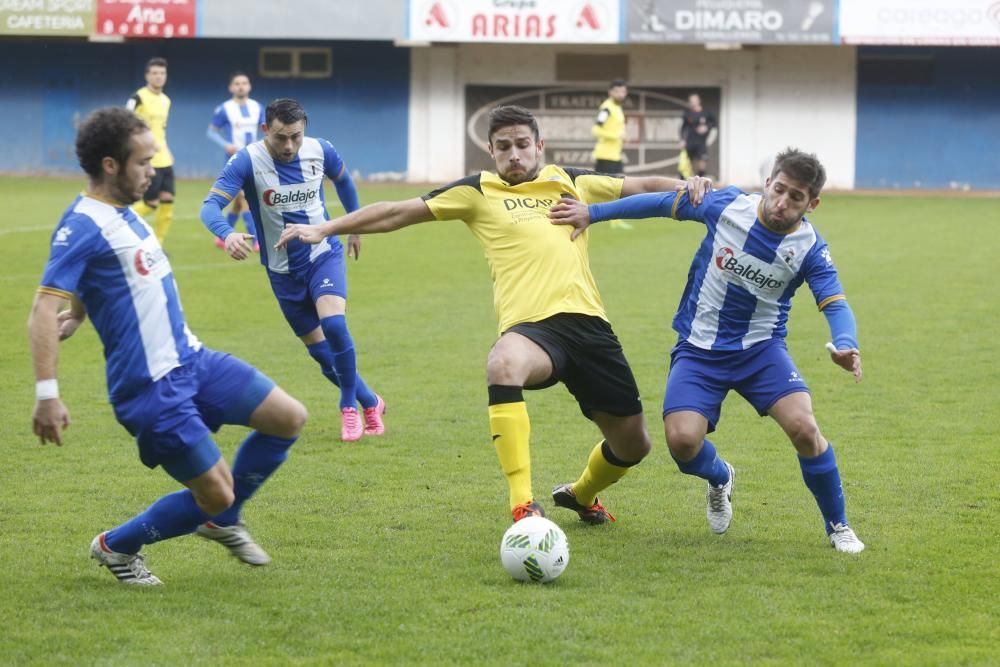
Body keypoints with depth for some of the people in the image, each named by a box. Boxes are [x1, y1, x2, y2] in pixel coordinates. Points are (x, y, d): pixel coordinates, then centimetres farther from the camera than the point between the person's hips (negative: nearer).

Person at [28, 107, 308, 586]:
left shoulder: (124, 214, 10)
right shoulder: (83, 228, -18)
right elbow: (44, 312, -27)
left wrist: (75, 317, 11)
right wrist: (47, 394, -35)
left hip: (191, 360, 9)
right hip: (151, 389, -9)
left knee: (290, 418, 5)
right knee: (216, 494, -6)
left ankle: (221, 520, 24)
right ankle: (116, 547, 18)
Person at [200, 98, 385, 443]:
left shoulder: (320, 151, -10)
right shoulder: (247, 161, -19)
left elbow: (343, 181, 13)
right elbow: (211, 205, -30)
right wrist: (227, 233, -51)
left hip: (324, 255, 0)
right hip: (283, 269, 0)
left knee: (333, 324, -26)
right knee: (319, 349, 7)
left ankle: (350, 407, -6)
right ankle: (370, 402, 31)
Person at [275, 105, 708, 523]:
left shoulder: (572, 183, 18)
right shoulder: (480, 192, 11)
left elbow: (643, 187, 24)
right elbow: (399, 212, 11)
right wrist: (324, 230, 8)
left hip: (587, 323, 4)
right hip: (531, 327, -4)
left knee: (632, 444, 8)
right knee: (503, 365, -41)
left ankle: (581, 495, 45)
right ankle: (523, 507, -40)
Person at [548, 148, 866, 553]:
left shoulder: (810, 249, -13)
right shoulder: (726, 206, -12)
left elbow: (836, 304, -21)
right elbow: (660, 203, 1)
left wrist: (845, 345, -44)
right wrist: (591, 212, 4)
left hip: (761, 350, -1)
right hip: (699, 349, 1)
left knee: (803, 428, -24)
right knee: (682, 440, -20)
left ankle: (838, 527, 0)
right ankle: (720, 479, 20)